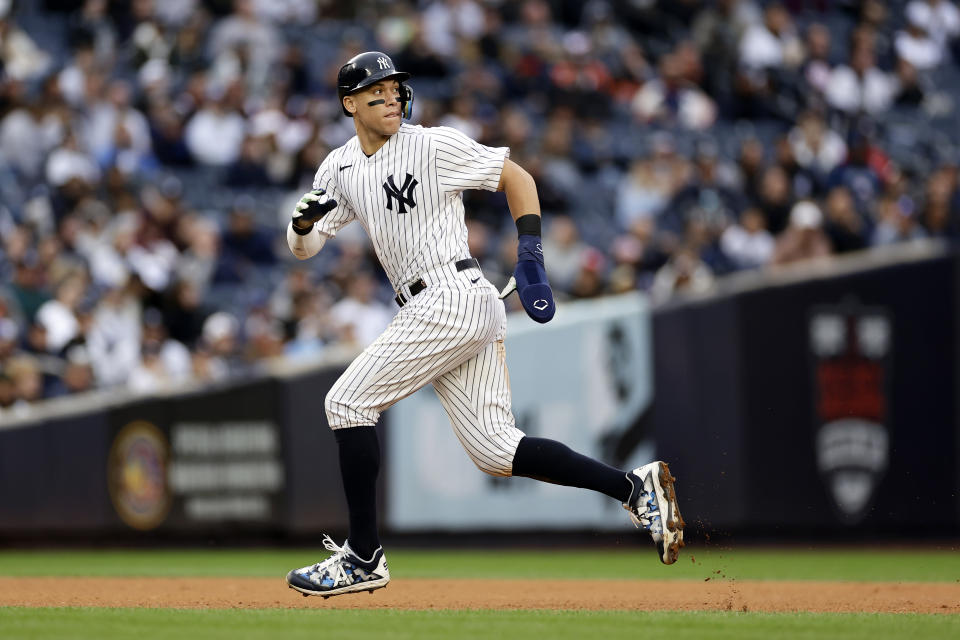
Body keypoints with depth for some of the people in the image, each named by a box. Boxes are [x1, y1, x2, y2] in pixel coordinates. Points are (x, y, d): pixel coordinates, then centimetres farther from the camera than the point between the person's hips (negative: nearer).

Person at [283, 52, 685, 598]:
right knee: (496, 450, 2)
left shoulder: (435, 147, -5)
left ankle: (363, 558, -3)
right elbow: (304, 248, 14)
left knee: (348, 403, -7)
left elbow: (516, 177, 2)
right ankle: (634, 487, 0)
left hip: (451, 300, -8)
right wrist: (304, 222, -9)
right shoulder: (340, 169, 14)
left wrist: (531, 253, -8)